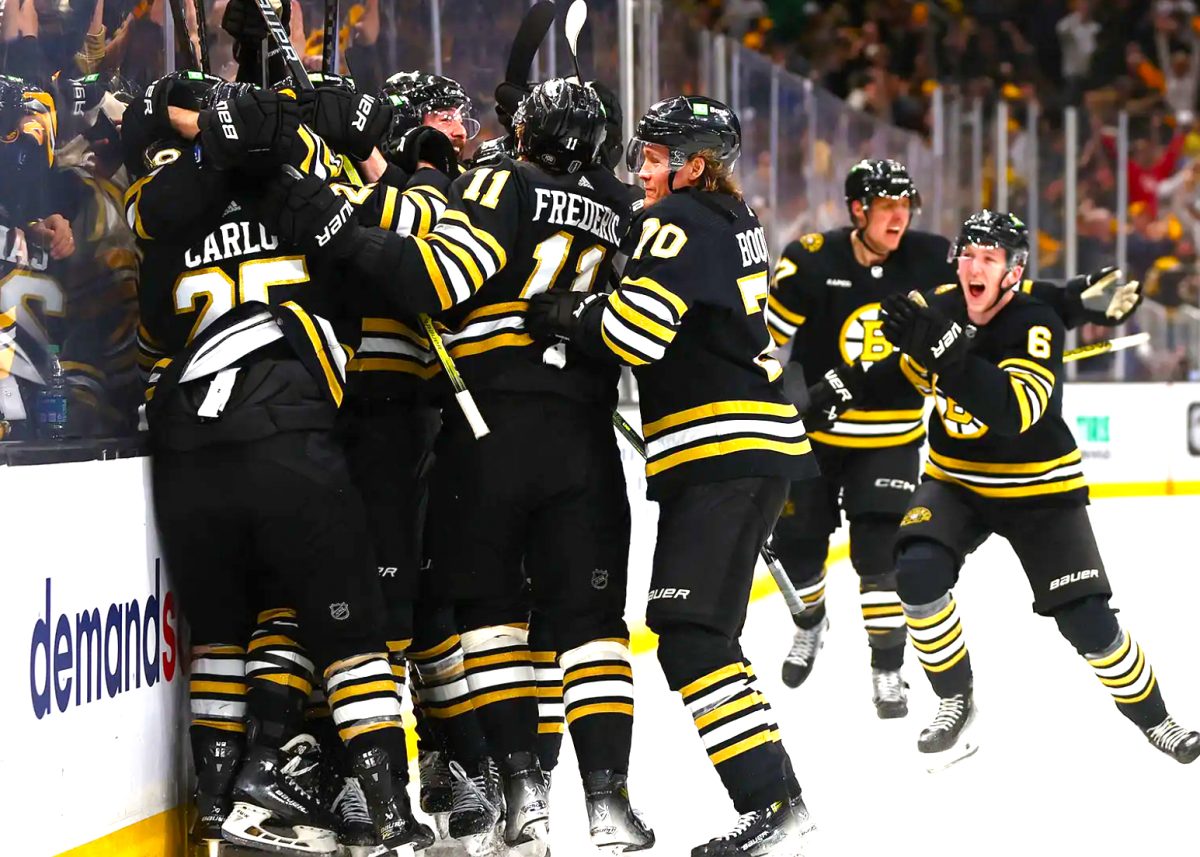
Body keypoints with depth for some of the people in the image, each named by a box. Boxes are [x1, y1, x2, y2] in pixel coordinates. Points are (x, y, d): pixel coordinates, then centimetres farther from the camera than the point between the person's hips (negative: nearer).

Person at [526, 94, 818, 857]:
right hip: (758, 448, 10)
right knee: (703, 634, 12)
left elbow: (636, 330, -20)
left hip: (724, 457, -10)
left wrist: (562, 313, -4)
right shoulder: (735, 221, 19)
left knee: (689, 635, -13)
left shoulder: (681, 220, -10)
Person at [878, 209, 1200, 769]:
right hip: (956, 481, 3)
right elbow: (913, 374, 16)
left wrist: (946, 351, -49)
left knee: (1088, 622, -6)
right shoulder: (938, 307, -8)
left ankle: (1152, 718, 19)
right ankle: (955, 702, -5)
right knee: (918, 572, -24)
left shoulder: (1037, 324, -24)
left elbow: (1014, 412, -41)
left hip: (1039, 491, -3)